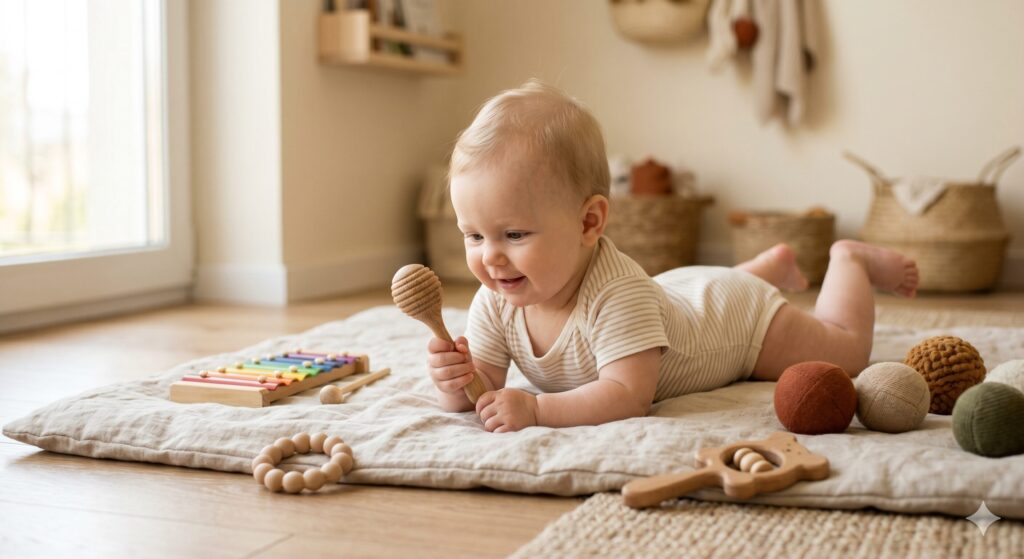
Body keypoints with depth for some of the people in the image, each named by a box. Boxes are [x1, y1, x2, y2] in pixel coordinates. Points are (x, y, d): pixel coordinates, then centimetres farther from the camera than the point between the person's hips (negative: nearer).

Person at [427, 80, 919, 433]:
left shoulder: (617, 292, -48)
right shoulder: (496, 301, -28)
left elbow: (630, 394, -52)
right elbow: (485, 388, -25)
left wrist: (536, 409, -60)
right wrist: (456, 385, -47)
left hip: (740, 312, -6)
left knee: (847, 354, 12)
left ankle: (850, 260, 38)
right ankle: (775, 265, 59)